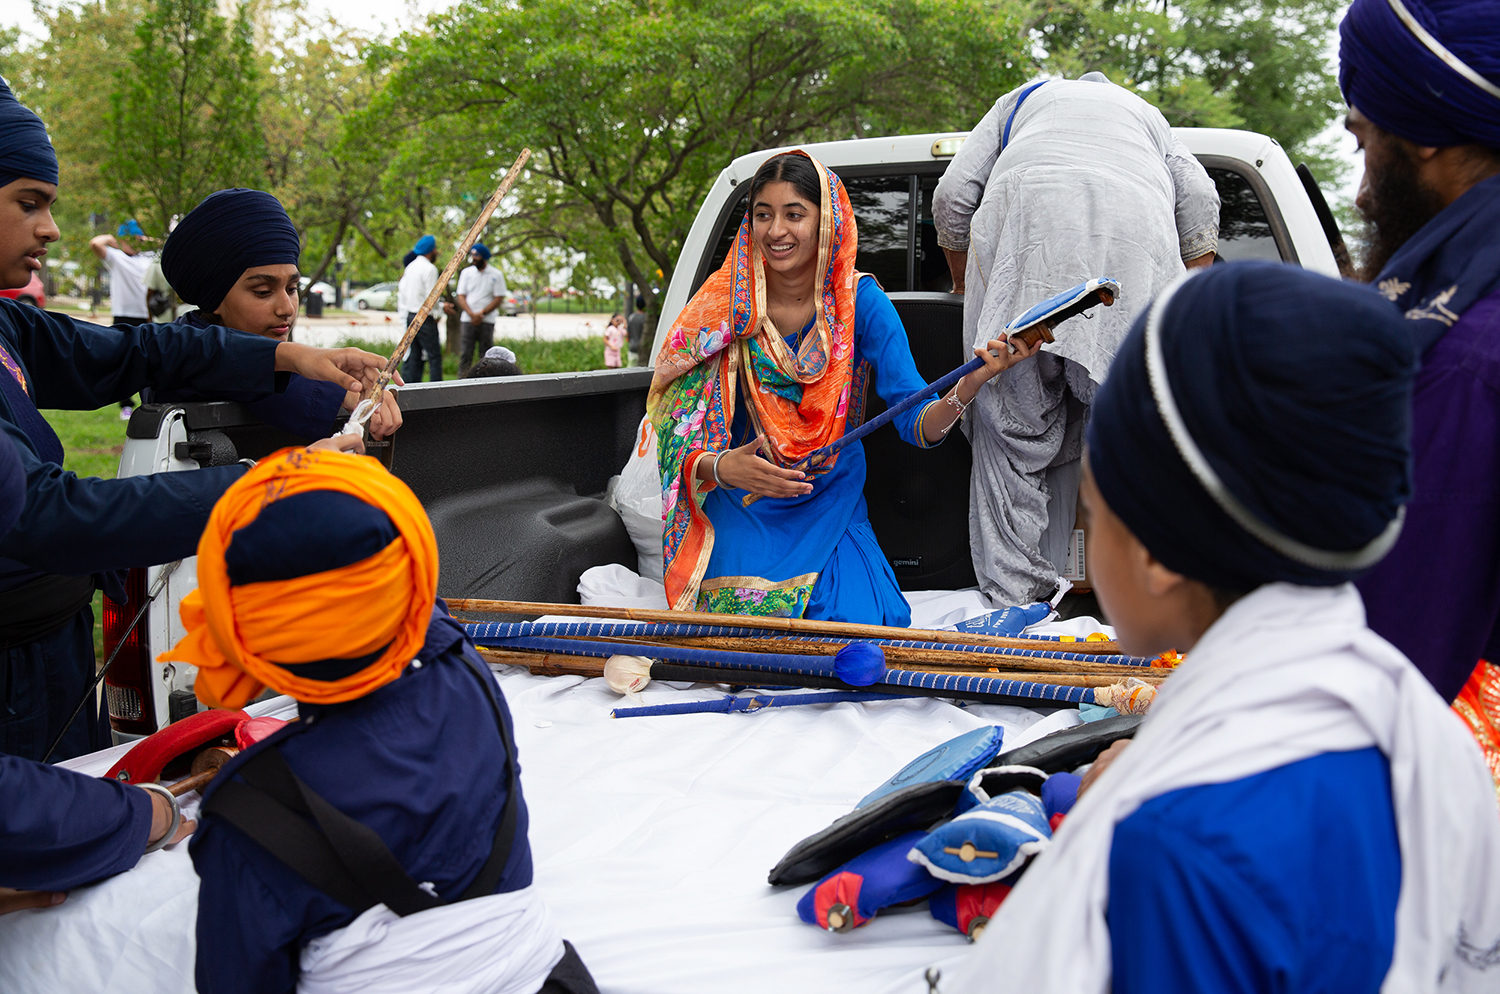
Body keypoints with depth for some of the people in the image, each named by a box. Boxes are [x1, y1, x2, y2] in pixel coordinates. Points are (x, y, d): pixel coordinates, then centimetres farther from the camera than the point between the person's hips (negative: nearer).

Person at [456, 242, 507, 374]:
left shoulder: (496, 274, 2)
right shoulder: (466, 272, 8)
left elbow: (499, 299, -2)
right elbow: (461, 296, 5)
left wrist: (482, 314, -11)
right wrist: (472, 314, -11)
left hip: (487, 321, -1)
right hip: (467, 320, 1)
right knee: (465, 355, -4)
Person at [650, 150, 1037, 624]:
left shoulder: (861, 304, -6)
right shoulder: (722, 309, -6)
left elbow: (917, 423, -14)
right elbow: (684, 446, -8)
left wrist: (970, 384, -35)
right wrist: (722, 468, -31)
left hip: (834, 514, 1)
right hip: (742, 513, -1)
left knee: (854, 623, -23)